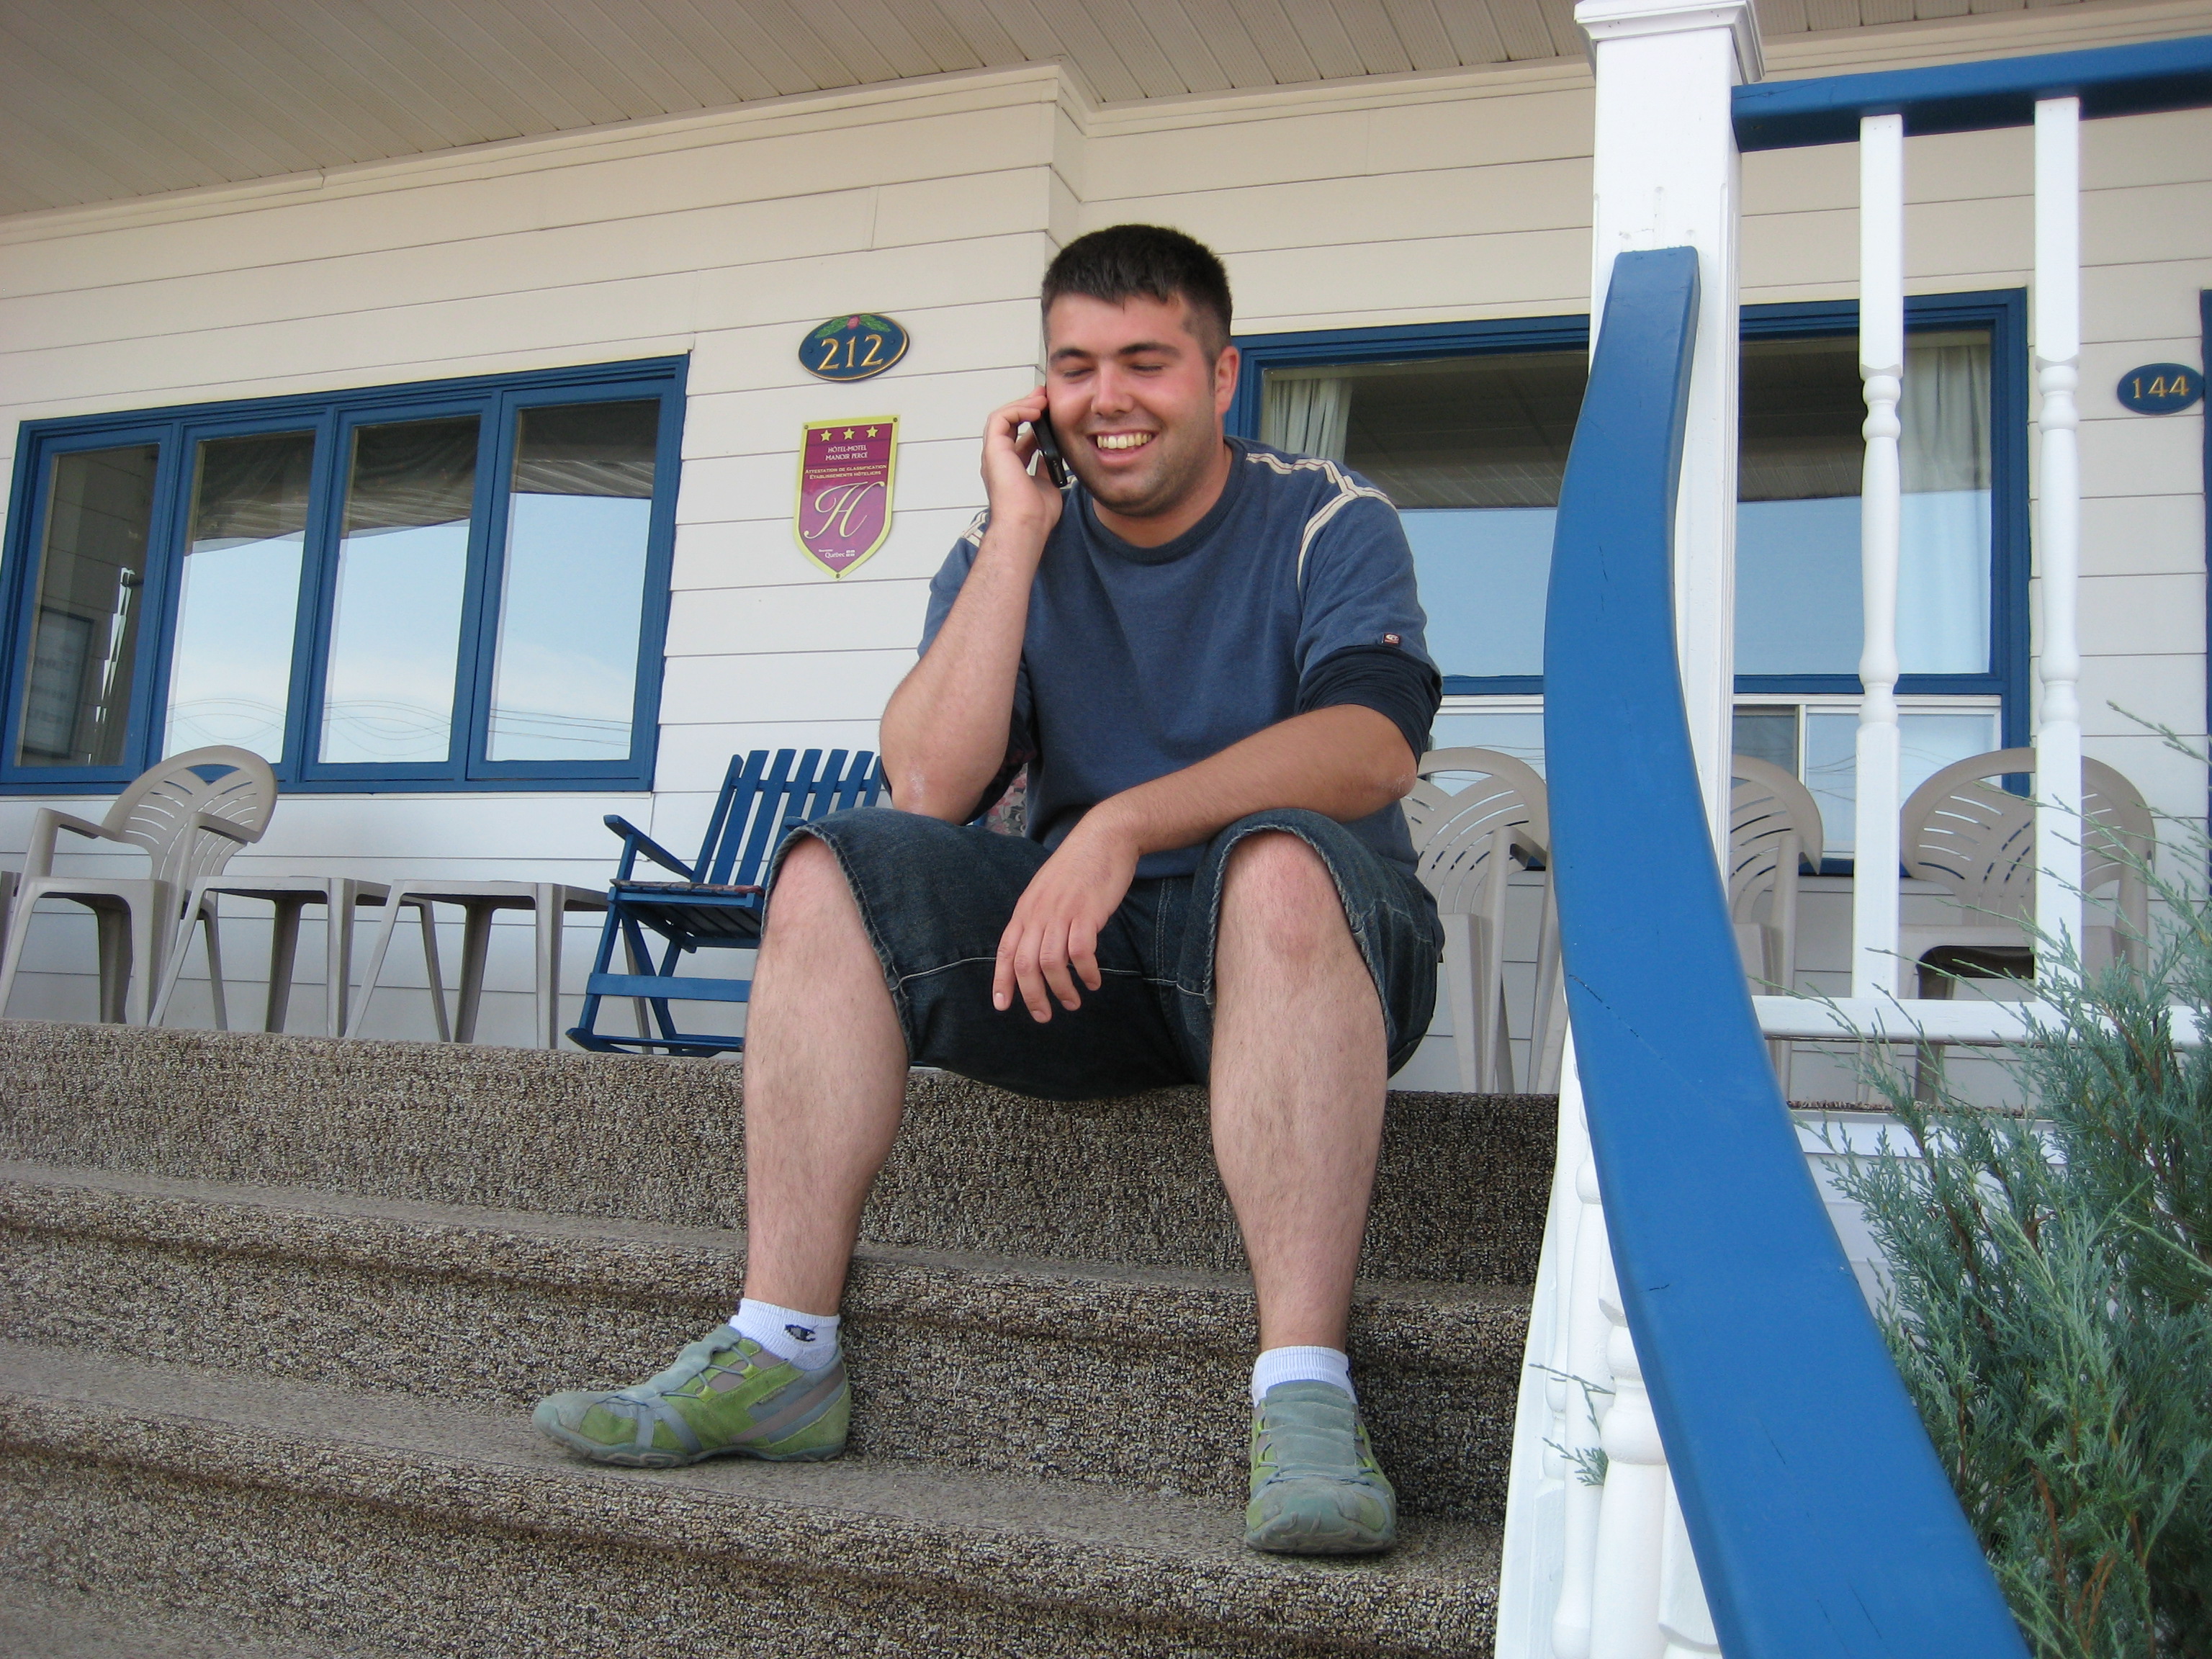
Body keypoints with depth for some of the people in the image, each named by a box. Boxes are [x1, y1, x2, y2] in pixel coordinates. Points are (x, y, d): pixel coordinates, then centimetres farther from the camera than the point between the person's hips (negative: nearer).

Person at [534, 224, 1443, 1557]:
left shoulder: (1331, 524, -1)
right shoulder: (1006, 553, 8)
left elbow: (1376, 746, -22)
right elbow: (931, 786, -9)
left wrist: (1125, 823, -34)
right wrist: (1018, 532, -10)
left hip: (1300, 947, -3)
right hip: (1075, 950, 4)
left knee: (1281, 860, -37)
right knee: (835, 872, -17)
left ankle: (1305, 1398, -42)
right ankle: (782, 1354, -20)